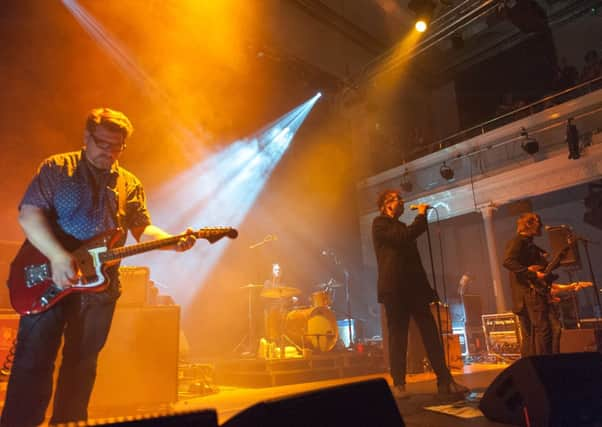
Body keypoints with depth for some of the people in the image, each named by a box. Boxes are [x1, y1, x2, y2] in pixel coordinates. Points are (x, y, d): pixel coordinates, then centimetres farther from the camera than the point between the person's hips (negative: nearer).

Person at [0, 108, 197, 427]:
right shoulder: (56, 168, 0)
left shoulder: (130, 185, 11)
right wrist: (58, 258, -25)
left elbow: (143, 229, 8)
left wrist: (172, 241, -13)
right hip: (48, 281, -3)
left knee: (82, 366, 13)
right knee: (33, 362, -1)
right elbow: (29, 214, -11)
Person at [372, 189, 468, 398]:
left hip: (413, 286, 7)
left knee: (431, 333, 1)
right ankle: (398, 384, 5)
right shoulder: (380, 224, -1)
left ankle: (445, 380, 4)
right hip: (394, 288, -7)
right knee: (398, 336, -3)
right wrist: (421, 215, -6)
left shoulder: (401, 225, 24)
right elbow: (405, 237, -18)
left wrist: (424, 285, 19)